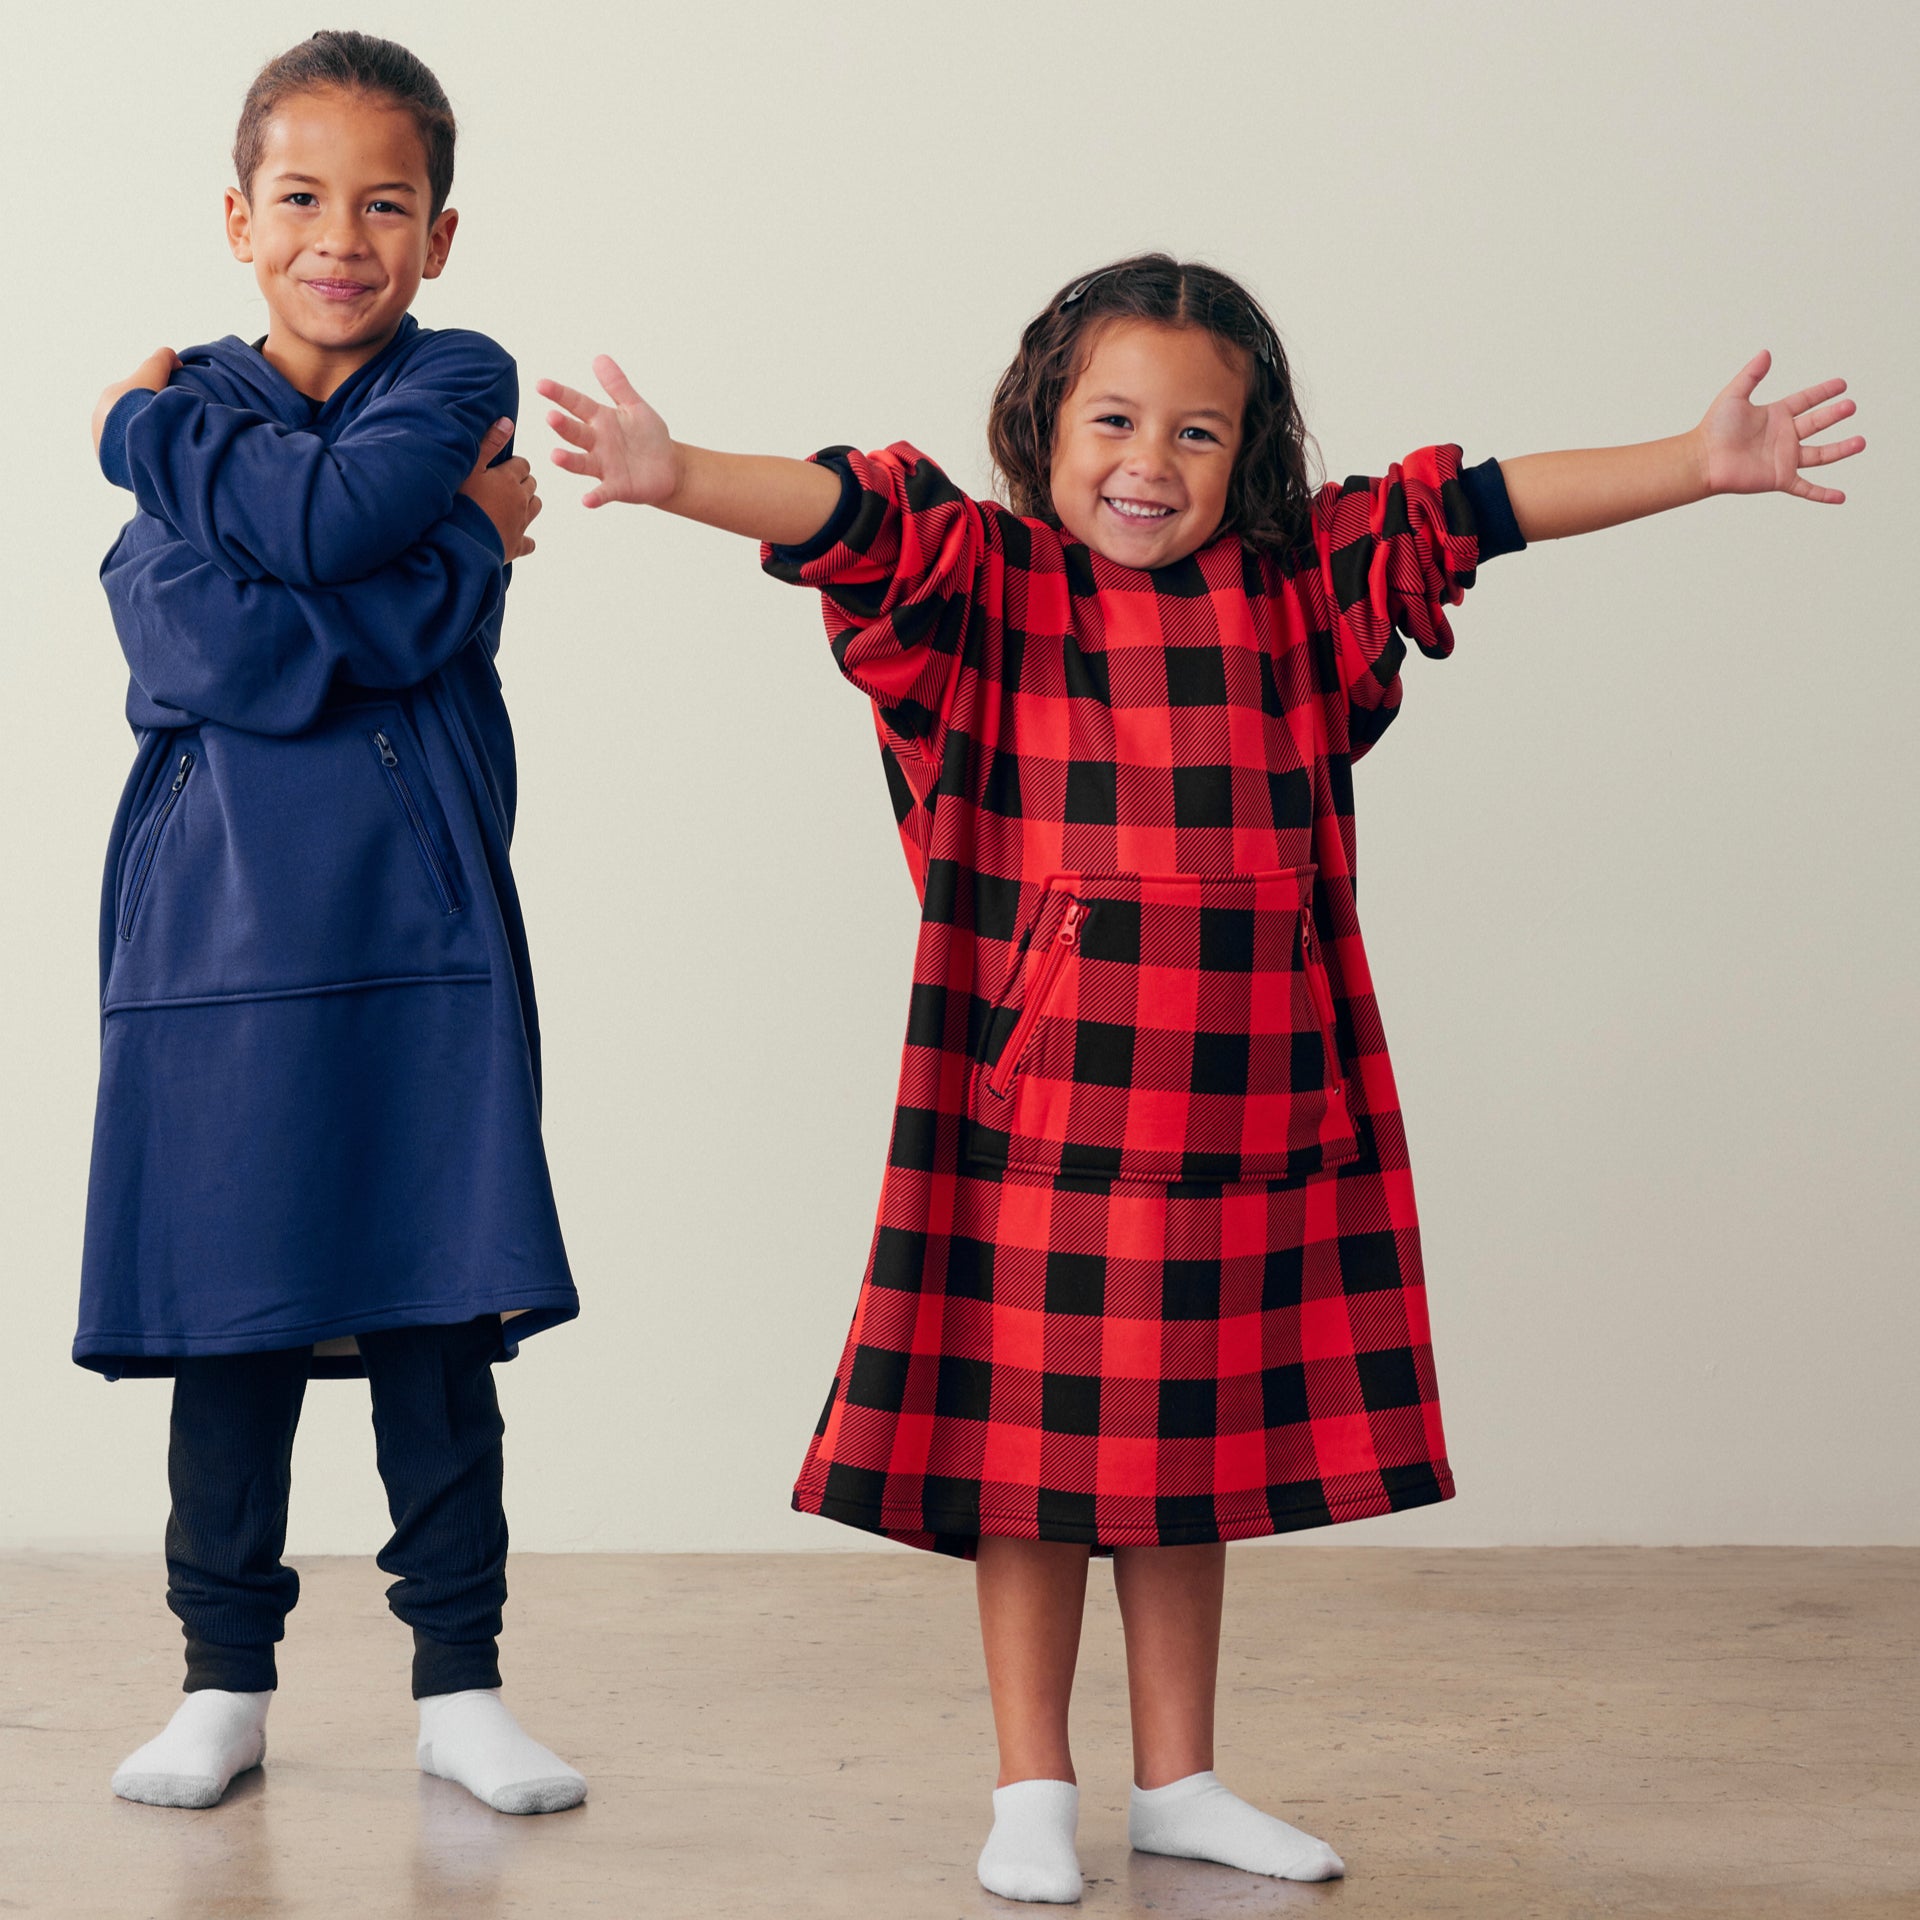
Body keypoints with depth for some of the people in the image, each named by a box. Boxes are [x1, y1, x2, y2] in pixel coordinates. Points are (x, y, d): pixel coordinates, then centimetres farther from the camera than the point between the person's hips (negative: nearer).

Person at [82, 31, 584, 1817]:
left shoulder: (460, 389, 4)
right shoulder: (186, 422, 6)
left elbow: (330, 518, -16)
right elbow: (193, 647, -12)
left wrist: (157, 425, -3)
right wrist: (438, 552, -13)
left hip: (422, 924, -1)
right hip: (219, 918, 1)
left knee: (440, 1316, 3)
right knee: (227, 1325, 5)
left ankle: (460, 1684, 13)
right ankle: (225, 1682, 18)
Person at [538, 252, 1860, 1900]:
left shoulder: (1294, 591, 7)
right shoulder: (987, 584, -3)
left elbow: (1471, 511, 7)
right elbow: (852, 517, -18)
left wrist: (1698, 464, 3)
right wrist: (677, 476, -36)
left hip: (1240, 1113, 3)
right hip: (1037, 1114, -3)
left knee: (1194, 1450, 14)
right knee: (1032, 1452, 5)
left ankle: (1180, 1781, 27)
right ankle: (1033, 1792, 19)